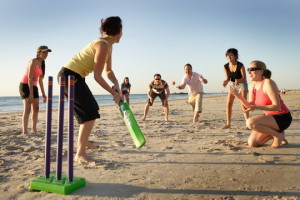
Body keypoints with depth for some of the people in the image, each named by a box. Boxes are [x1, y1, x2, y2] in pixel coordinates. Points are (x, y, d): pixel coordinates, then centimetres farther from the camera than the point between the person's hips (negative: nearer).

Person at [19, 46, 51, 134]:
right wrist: (31, 93, -26)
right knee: (27, 109, -17)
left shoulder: (42, 64, 12)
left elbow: (40, 80, 14)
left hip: (33, 86, 9)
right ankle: (25, 131, -19)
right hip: (25, 86, -9)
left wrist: (43, 94, 11)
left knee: (36, 109, 7)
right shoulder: (34, 61, -13)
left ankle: (34, 130, 14)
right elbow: (30, 78, -21)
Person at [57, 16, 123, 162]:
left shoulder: (109, 46, 10)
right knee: (90, 113, -14)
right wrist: (114, 93, -13)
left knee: (92, 108, 20)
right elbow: (97, 76, -21)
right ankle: (80, 154, -12)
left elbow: (108, 70, 16)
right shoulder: (103, 45, -20)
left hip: (75, 76, 10)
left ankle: (84, 142, 37)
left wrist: (116, 84, -4)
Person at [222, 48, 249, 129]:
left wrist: (238, 80, -38)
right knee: (228, 103, -4)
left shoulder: (240, 65, -23)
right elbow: (228, 78, -4)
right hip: (233, 84, 5)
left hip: (242, 84, -4)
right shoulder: (226, 67, -11)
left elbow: (244, 78, -18)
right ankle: (228, 124, 2)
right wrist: (226, 81, -26)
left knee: (243, 104, -14)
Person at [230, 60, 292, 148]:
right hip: (270, 116, 8)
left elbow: (277, 106, -25)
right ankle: (274, 132, 21)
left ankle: (278, 135, -6)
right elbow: (251, 106, 0)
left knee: (250, 122, -30)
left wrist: (256, 107, -32)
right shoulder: (252, 86, 2)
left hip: (282, 118, -7)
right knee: (252, 143, 1)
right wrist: (240, 97, -15)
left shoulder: (268, 83, -21)